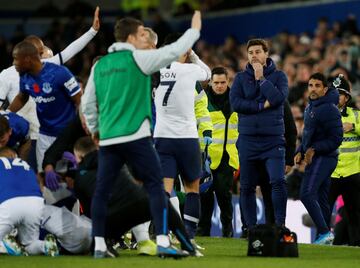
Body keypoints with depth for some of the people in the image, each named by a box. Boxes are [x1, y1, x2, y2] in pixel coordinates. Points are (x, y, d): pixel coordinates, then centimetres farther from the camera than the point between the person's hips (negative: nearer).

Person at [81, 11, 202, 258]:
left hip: (108, 138, 5)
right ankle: (163, 242, -9)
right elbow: (173, 52, -3)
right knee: (156, 186, -1)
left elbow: (88, 102, 16)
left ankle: (99, 245, 4)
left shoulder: (99, 66, 12)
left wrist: (94, 128, 30)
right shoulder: (137, 59, -4)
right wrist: (195, 30, 10)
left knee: (101, 191, 8)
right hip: (135, 136, -5)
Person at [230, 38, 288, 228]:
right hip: (248, 139, 2)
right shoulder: (241, 78, 10)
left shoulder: (278, 76, 7)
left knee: (278, 181, -17)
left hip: (273, 139, -2)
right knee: (247, 187, 5)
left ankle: (280, 224, -12)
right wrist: (262, 106, -10)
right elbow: (235, 102, -5)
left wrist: (260, 78, -7)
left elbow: (278, 98, -11)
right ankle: (250, 227, 13)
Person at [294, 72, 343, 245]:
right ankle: (324, 237, 14)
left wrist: (314, 149, -18)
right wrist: (300, 152, 11)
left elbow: (336, 139, -17)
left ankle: (324, 232, -21)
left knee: (307, 194, -20)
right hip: (314, 159, 10)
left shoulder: (329, 109, -14)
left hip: (324, 158, -10)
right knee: (321, 200, 11)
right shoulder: (310, 107, 16)